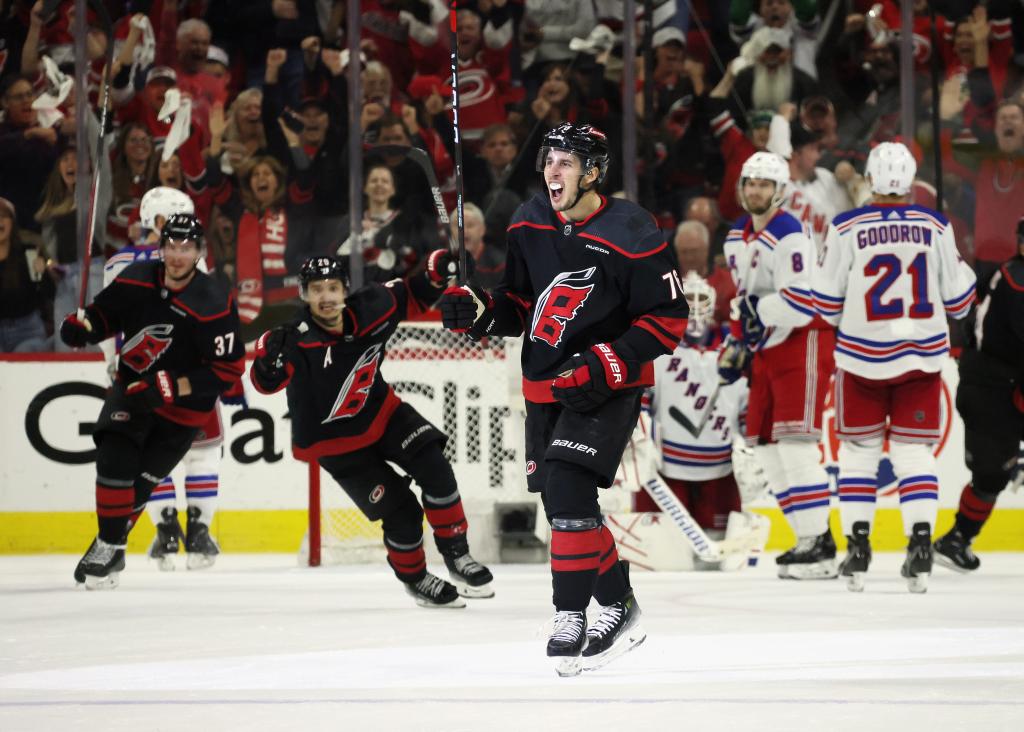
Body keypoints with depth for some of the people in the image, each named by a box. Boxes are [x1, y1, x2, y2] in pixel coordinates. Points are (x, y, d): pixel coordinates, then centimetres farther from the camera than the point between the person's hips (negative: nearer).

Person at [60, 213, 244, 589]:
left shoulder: (213, 305, -23)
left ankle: (111, 548, 17)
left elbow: (228, 370, -20)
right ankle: (107, 544, -1)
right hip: (132, 389, 3)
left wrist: (170, 388, -27)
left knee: (139, 480, -3)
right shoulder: (136, 279, -8)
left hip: (180, 407, -3)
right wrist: (81, 325, -15)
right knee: (114, 459, -16)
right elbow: (105, 312, 9)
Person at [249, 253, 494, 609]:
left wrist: (435, 275, -17)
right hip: (333, 441, -4)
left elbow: (409, 297, 2)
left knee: (434, 468, -16)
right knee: (401, 513, -7)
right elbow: (266, 382, -43)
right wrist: (268, 360, -64)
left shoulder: (370, 307, -15)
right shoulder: (297, 340, -29)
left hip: (380, 411, 4)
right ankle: (414, 579, 20)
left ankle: (457, 555, -1)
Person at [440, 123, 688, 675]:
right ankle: (618, 606, 27)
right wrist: (477, 310, -7)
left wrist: (607, 364, -22)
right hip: (546, 385, 7)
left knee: (567, 482, -22)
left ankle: (569, 618, -14)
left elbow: (668, 318, -12)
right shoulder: (529, 225, 3)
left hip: (608, 388, -7)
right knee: (562, 504, 9)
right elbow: (518, 306, 14)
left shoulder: (630, 235, -16)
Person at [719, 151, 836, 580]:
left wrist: (757, 312, -23)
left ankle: (819, 545, -16)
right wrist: (737, 344, 16)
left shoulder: (789, 236, -16)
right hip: (767, 351, 10)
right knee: (766, 447, 7)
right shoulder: (737, 238, 13)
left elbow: (802, 301, -24)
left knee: (795, 443, -16)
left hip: (803, 344, -10)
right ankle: (808, 537, 12)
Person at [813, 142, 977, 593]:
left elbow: (827, 303, -2)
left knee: (858, 449, 10)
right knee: (914, 449, 6)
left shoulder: (846, 229, -8)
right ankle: (920, 544, -7)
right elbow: (957, 299, 3)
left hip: (863, 354, -1)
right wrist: (961, 268, 26)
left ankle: (857, 547, 6)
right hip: (922, 354, 1)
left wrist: (838, 320, 20)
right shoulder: (935, 227, -3)